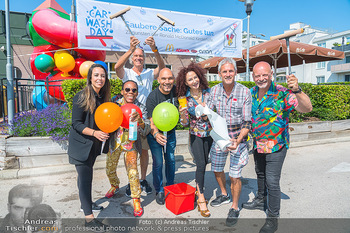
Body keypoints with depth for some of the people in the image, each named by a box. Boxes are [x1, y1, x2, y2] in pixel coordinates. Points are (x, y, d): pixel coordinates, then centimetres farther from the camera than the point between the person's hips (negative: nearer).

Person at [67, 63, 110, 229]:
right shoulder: (81, 97, -17)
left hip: (94, 144, 7)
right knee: (85, 177, -6)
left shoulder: (103, 97, 3)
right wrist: (94, 132, -30)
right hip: (80, 143, -6)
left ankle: (86, 203, 38)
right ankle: (88, 217, 0)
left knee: (86, 174, 21)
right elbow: (76, 123, -18)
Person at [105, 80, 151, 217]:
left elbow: (145, 131, -18)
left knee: (132, 172, -13)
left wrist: (140, 121, -38)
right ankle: (115, 186, 51)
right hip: (114, 142, 3)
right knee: (110, 170, 17)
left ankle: (136, 200, 10)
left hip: (130, 143, -3)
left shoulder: (141, 108, -11)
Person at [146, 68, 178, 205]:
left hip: (170, 132, 4)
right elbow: (151, 121, -29)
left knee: (171, 160, 12)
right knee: (158, 162, -2)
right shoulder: (152, 97, -24)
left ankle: (170, 186, 34)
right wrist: (156, 134, -47)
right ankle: (159, 191, 19)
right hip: (155, 134, -4)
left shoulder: (176, 91, -12)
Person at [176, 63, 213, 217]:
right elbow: (185, 123, -10)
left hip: (209, 132, 3)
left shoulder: (208, 92, -7)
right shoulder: (185, 99, -12)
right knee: (201, 164, -10)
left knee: (204, 163, 13)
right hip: (196, 134, -3)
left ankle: (198, 189, 36)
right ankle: (201, 200, 2)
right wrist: (182, 114, -29)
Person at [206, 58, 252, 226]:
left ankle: (235, 208, 22)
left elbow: (247, 122, -14)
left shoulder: (244, 92, -15)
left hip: (238, 137, -4)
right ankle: (224, 195, 44)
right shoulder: (214, 90, -4)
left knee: (235, 175, -2)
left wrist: (237, 141, -25)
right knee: (217, 169, 17)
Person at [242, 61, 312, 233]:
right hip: (257, 144, 6)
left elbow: (307, 108, -30)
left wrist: (297, 90, -46)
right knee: (260, 174, 24)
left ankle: (273, 218, 16)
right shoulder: (251, 93, -1)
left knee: (272, 182, -2)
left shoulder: (282, 93, -20)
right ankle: (261, 200, 48)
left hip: (275, 146, -6)